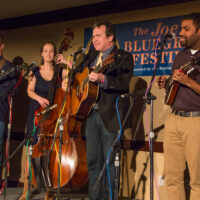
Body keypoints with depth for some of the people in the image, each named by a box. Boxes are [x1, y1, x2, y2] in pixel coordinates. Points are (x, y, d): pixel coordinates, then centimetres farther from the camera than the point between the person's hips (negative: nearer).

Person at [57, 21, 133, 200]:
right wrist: (69, 64, 13)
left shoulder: (123, 57, -1)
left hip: (110, 116, -6)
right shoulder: (91, 56, 19)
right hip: (91, 114, 6)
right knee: (93, 161, 8)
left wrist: (102, 78, -29)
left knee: (110, 161, -4)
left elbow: (124, 83, -16)